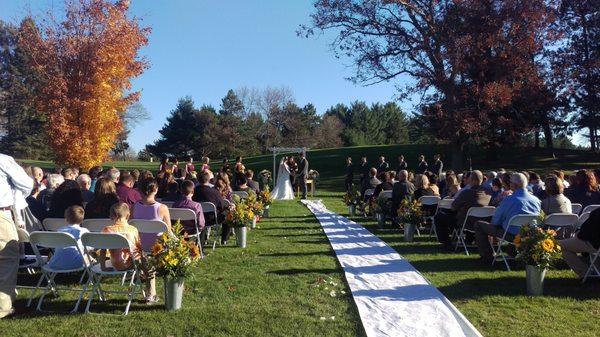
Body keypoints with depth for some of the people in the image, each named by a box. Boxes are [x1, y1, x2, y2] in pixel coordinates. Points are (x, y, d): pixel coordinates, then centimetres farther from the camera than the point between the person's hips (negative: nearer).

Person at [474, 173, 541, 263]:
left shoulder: (509, 200, -18)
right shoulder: (537, 200, 0)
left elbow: (495, 221, -8)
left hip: (512, 235, -7)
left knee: (479, 225, 5)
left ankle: (487, 257, 10)